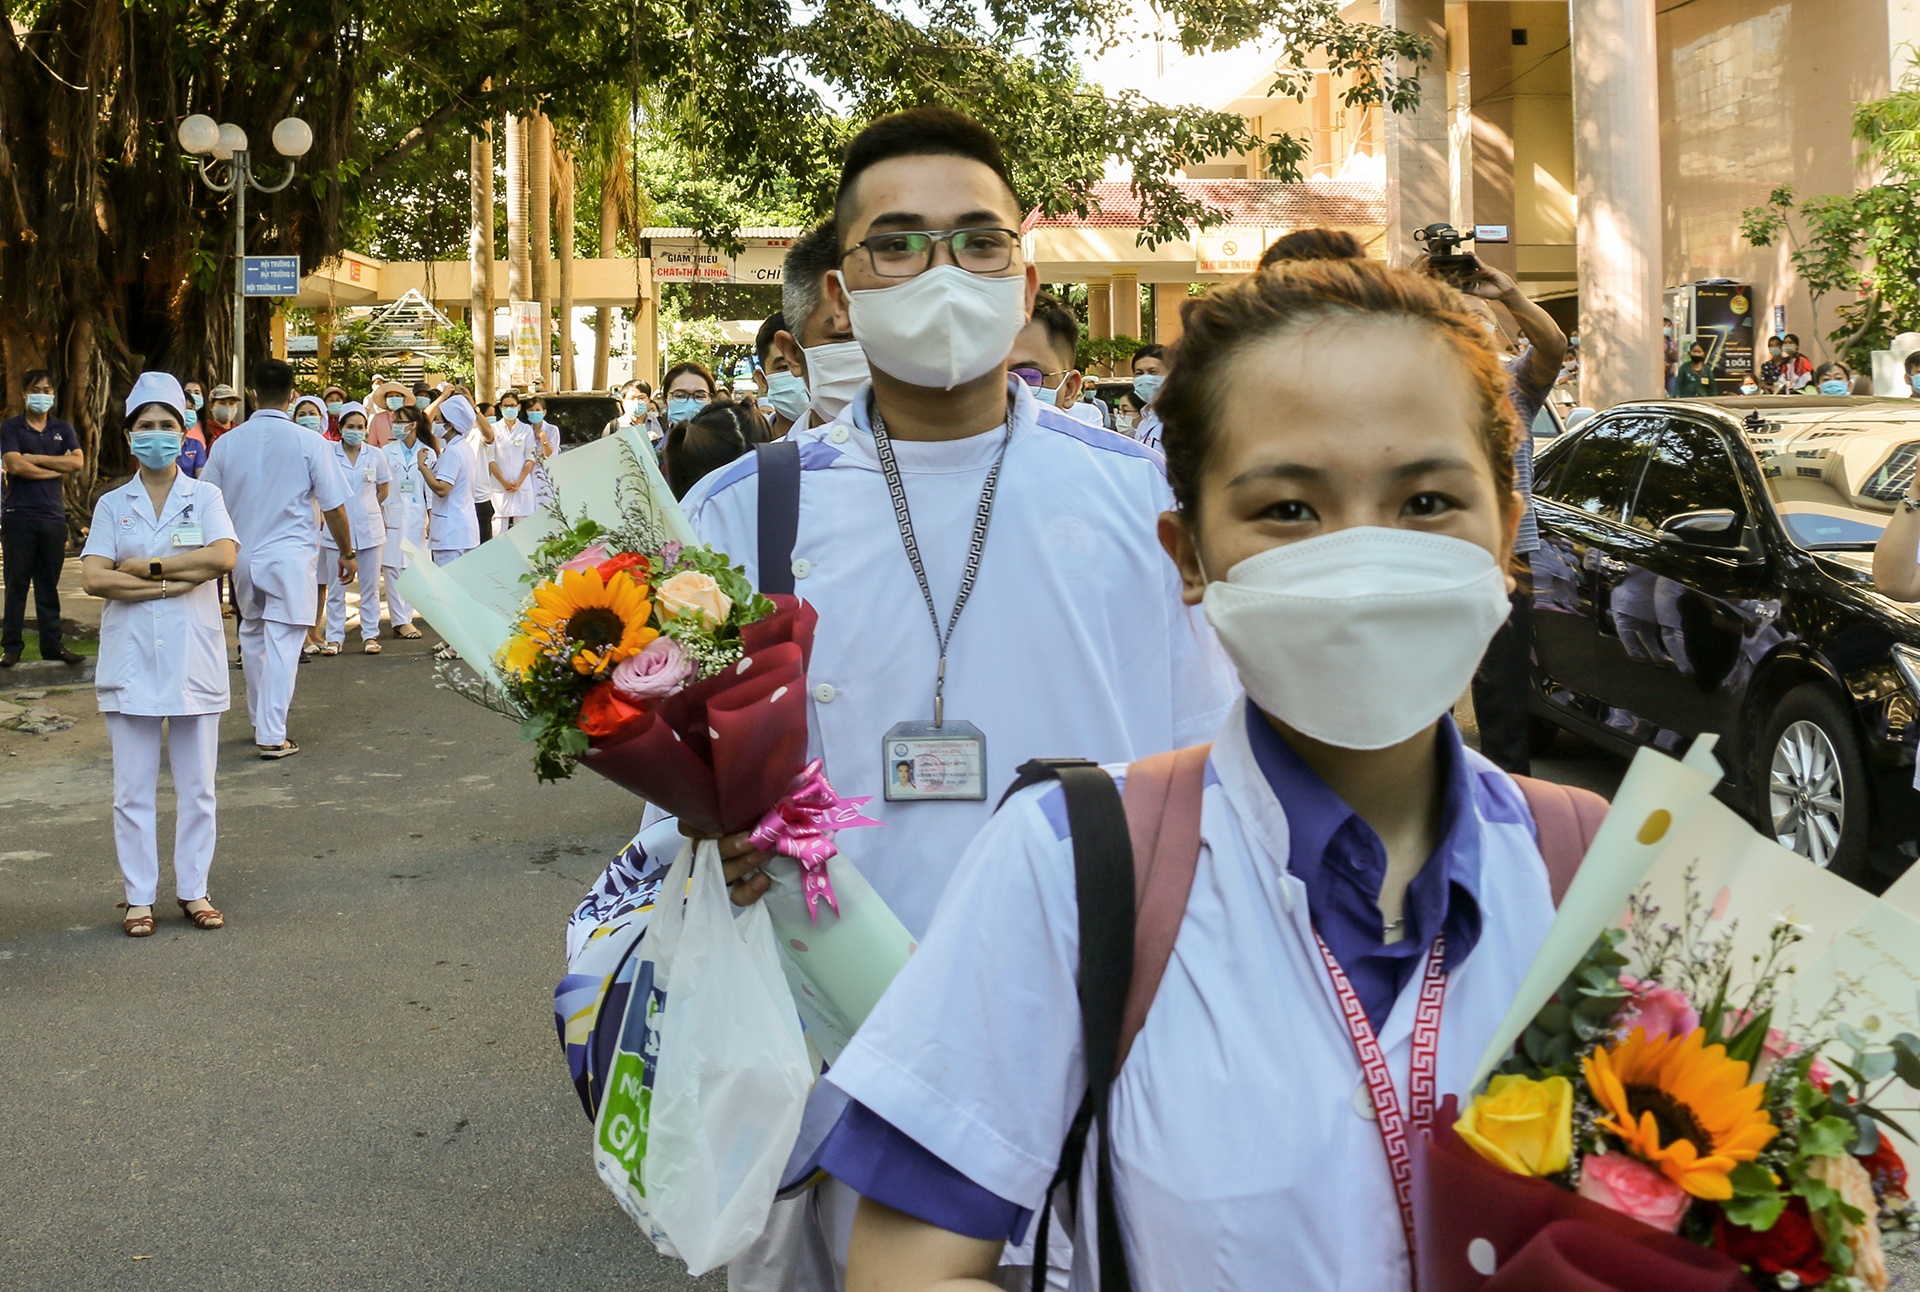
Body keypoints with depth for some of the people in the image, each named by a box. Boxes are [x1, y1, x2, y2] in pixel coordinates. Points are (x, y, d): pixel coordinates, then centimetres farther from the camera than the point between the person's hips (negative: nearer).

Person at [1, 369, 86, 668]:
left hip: (53, 516, 3)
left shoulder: (62, 429, 13)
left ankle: (52, 644, 12)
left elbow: (77, 462, -3)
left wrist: (35, 458, -8)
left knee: (48, 585, 7)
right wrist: (56, 470, -6)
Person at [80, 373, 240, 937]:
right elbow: (93, 578, -7)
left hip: (193, 660, 0)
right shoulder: (113, 504, 7)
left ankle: (193, 890, 16)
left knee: (196, 786, 5)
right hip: (131, 662, 1)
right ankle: (139, 896, 12)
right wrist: (178, 579, -14)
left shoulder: (204, 498, 6)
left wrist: (145, 566, -11)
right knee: (133, 788, 3)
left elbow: (224, 555, -13)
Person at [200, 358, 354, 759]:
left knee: (253, 636, 20)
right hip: (291, 557, -4)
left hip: (243, 556, 4)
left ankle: (260, 720, 31)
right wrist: (346, 552, 9)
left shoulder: (227, 443, 0)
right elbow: (334, 506, -5)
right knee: (282, 643, -3)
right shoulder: (309, 443, -8)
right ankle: (272, 736, -5)